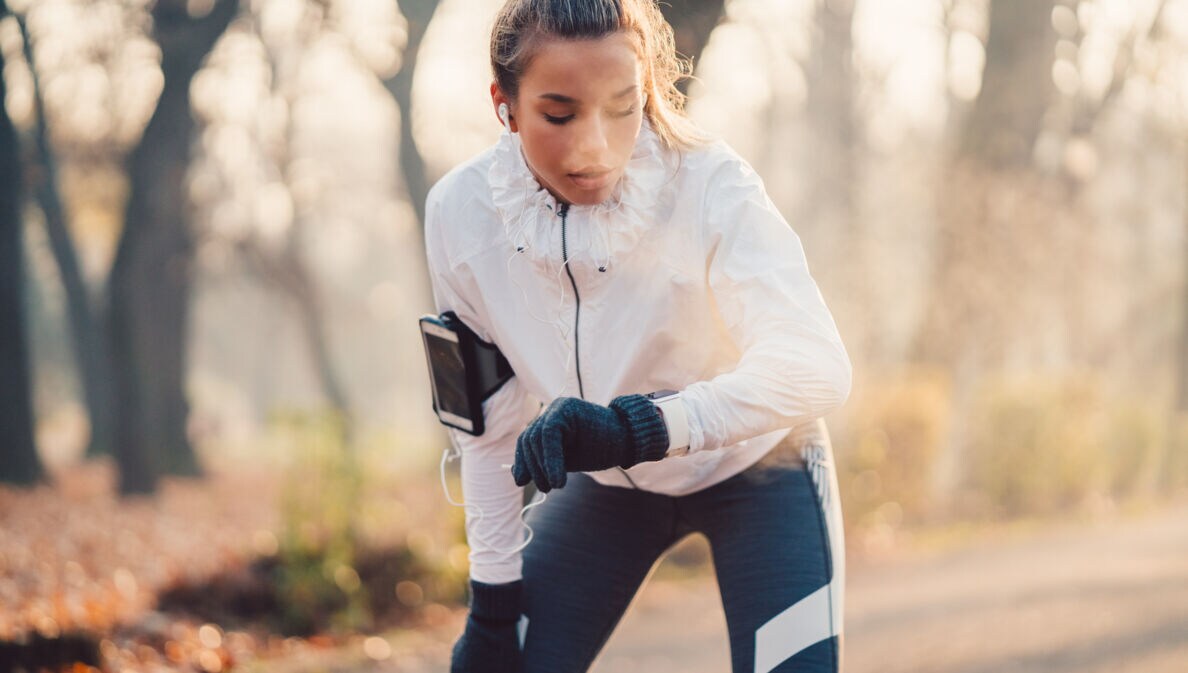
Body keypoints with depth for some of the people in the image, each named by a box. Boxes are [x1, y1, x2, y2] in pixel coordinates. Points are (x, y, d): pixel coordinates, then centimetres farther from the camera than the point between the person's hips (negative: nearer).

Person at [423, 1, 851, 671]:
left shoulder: (708, 184, -30)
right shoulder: (462, 213, -20)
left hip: (754, 469, -3)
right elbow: (488, 419, -7)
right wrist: (495, 595, -4)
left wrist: (638, 426, -56)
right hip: (607, 486, 3)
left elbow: (817, 367, -43)